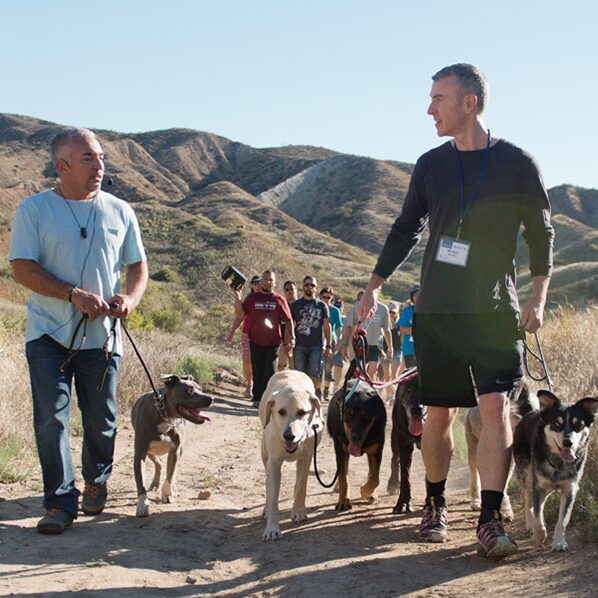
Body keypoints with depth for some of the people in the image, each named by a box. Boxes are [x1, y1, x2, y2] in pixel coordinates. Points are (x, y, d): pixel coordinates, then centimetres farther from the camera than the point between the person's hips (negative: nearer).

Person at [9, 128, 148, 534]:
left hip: (102, 335, 2)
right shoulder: (34, 210, -1)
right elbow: (23, 268, -8)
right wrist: (74, 295, -19)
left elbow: (138, 265, 13)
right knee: (51, 419, -7)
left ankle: (96, 483, 33)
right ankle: (61, 502, 2)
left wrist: (130, 298, -9)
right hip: (49, 333, -2)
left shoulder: (120, 211, 8)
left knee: (102, 421, 10)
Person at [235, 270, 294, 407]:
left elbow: (288, 320, 4)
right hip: (256, 341, 2)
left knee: (270, 372, -7)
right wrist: (238, 299, -13)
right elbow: (241, 314, 1)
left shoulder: (279, 300, 3)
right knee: (257, 372, 9)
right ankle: (257, 399, 18)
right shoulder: (252, 298, 6)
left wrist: (291, 338, -2)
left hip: (273, 342, -2)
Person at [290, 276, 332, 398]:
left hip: (316, 346, -1)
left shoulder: (321, 305, 9)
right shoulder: (296, 305, 10)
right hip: (300, 345, 1)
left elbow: (327, 326, 10)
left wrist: (328, 346, 4)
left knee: (314, 374, -8)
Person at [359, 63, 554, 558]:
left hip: (495, 311, -2)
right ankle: (435, 506, 22)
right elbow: (406, 230, 14)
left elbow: (541, 234, 4)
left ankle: (491, 520, -8)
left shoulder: (517, 164, -2)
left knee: (496, 406, -12)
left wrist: (538, 299, -3)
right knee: (439, 412, 6)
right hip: (437, 311, 3)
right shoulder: (430, 165, 7)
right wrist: (374, 286, 11)